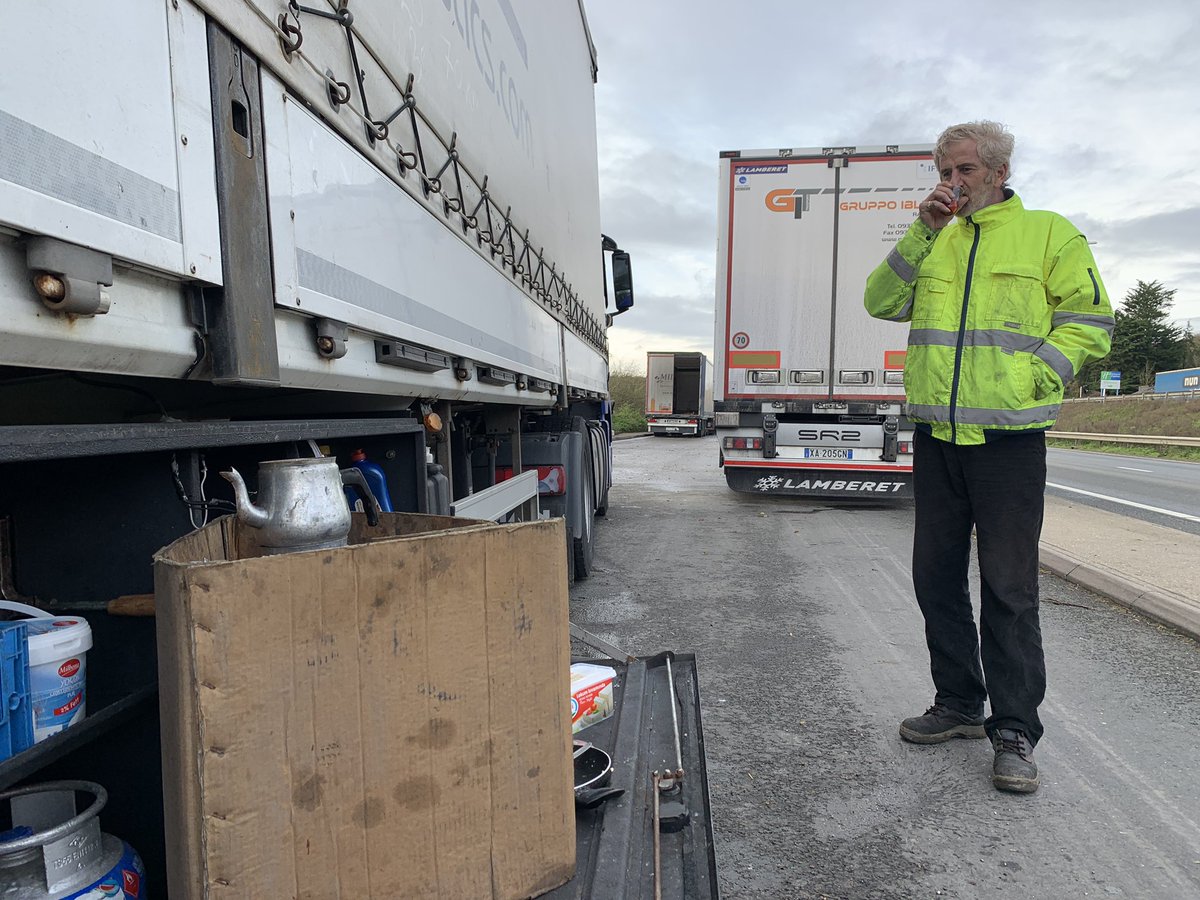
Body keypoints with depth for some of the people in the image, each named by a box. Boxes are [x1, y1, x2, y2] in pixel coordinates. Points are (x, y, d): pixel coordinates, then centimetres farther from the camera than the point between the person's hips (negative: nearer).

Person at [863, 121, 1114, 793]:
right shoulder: (933, 241, 17)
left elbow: (1090, 320, 1)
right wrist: (924, 230, -3)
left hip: (1010, 440, -4)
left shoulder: (1048, 232, 5)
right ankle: (959, 704, 27)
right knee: (936, 575, 11)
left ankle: (1015, 730, 12)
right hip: (937, 436, 5)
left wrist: (1033, 376, -12)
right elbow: (883, 302, 4)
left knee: (1009, 588, -1)